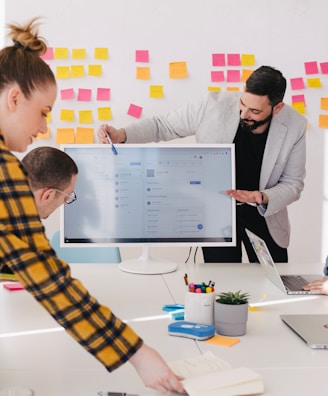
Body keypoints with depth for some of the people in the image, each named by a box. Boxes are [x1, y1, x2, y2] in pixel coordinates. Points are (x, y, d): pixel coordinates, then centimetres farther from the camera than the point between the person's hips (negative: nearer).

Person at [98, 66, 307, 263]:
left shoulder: (294, 126, -16)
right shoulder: (213, 106, -21)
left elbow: (293, 184, -7)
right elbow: (163, 125, -9)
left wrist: (263, 198, -27)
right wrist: (121, 135, -24)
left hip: (264, 215, 2)